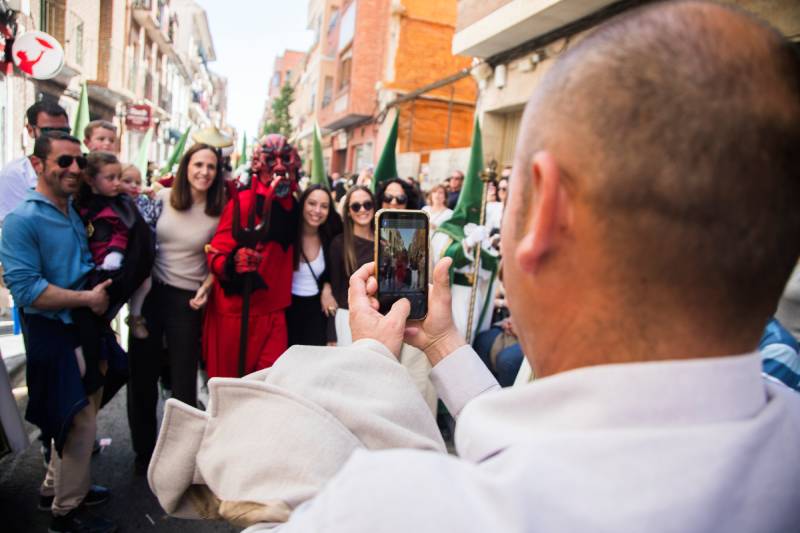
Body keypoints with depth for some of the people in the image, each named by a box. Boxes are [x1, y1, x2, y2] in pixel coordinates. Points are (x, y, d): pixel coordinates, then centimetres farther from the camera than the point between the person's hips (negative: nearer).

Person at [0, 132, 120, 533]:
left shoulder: (77, 213, 8)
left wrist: (103, 290, 6)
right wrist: (88, 298, -19)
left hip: (88, 329, 8)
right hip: (55, 336, -8)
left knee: (79, 420, 19)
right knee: (80, 424, 2)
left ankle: (56, 487, 40)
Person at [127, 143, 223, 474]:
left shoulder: (218, 212, -5)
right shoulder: (162, 197, -1)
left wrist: (206, 287, -11)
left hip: (187, 299, -2)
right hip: (150, 291, 2)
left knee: (183, 378, 6)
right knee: (142, 372, 11)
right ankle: (144, 449, 30)